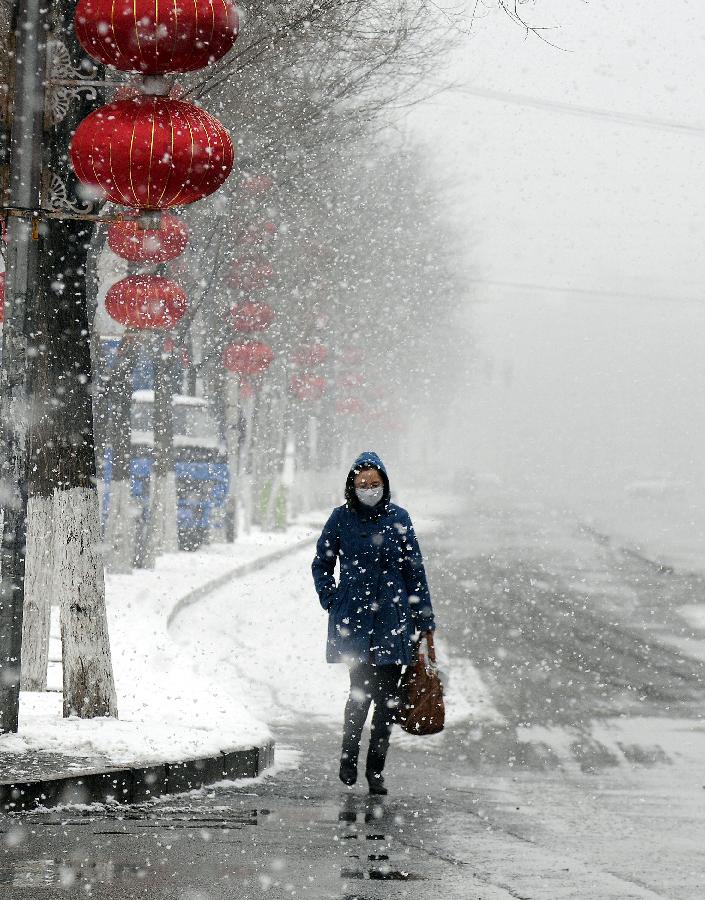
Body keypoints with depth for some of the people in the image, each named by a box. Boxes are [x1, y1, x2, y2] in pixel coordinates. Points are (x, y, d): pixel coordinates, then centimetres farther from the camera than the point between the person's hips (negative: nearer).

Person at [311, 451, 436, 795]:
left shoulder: (398, 518, 3)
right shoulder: (341, 518, 2)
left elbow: (414, 570, 8)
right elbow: (321, 565, 15)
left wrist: (424, 622, 6)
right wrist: (331, 601, 2)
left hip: (392, 617, 1)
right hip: (354, 618, -1)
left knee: (387, 696, 2)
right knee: (361, 689, -11)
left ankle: (376, 771, 12)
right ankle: (349, 754, 13)